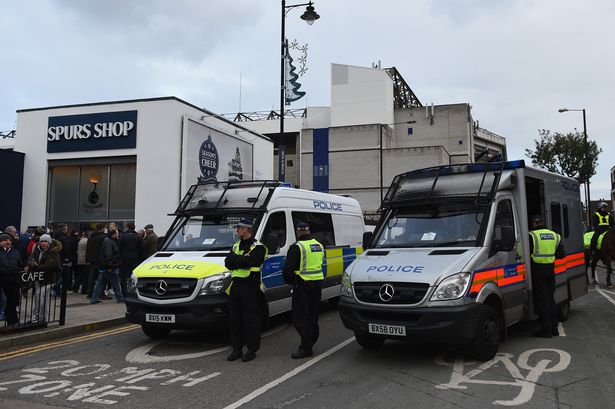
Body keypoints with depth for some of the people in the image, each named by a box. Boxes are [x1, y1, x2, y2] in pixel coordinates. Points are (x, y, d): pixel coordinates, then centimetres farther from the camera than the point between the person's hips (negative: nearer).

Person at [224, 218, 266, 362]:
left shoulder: (257, 247, -5)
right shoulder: (236, 246, 17)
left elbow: (250, 262, -21)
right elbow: (227, 263, 4)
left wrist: (235, 259, -10)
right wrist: (242, 260, -11)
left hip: (250, 286, -7)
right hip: (236, 285, 7)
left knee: (250, 318, -2)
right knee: (234, 318, 8)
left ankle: (252, 349, 7)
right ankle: (237, 349, 18)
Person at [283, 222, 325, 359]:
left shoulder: (297, 247, -13)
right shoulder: (319, 246, 13)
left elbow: (288, 268, -14)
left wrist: (289, 281, 4)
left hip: (303, 285, -8)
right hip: (317, 282, 8)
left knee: (300, 316, -4)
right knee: (313, 315, 17)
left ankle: (306, 348, -6)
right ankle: (310, 341, 25)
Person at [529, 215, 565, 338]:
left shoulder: (532, 236, -10)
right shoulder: (555, 235, 9)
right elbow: (561, 254, 10)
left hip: (537, 270, -6)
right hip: (550, 269, 6)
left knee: (541, 300, -2)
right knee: (550, 298, 16)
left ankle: (546, 330, -2)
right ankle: (554, 328, 20)